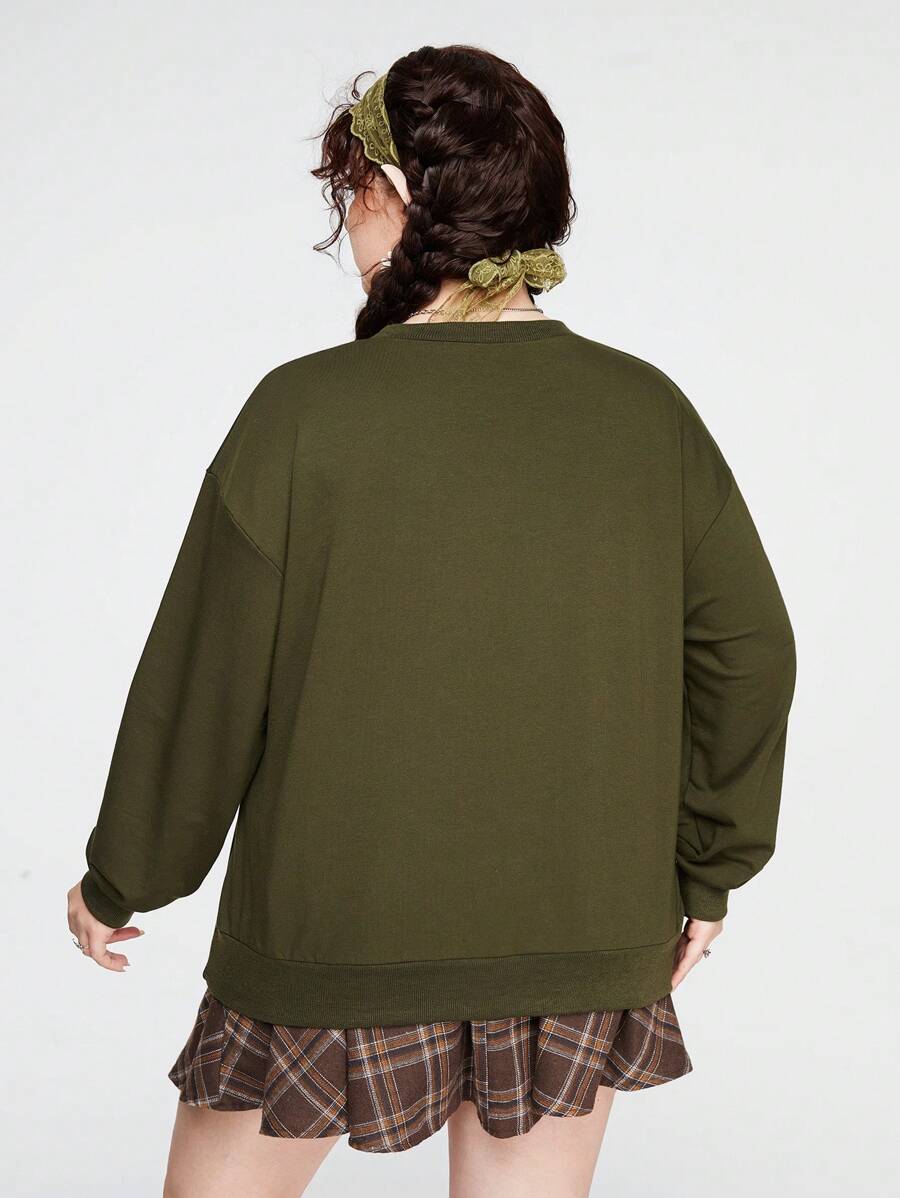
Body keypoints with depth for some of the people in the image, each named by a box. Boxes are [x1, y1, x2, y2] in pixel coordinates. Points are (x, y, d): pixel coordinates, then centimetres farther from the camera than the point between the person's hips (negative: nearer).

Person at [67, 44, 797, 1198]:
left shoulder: (304, 411, -13)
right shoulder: (648, 413, -3)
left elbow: (206, 681, -9)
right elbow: (749, 651, 2)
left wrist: (122, 881, 7)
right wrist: (703, 875, 15)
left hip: (332, 939, -3)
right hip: (583, 939, 3)